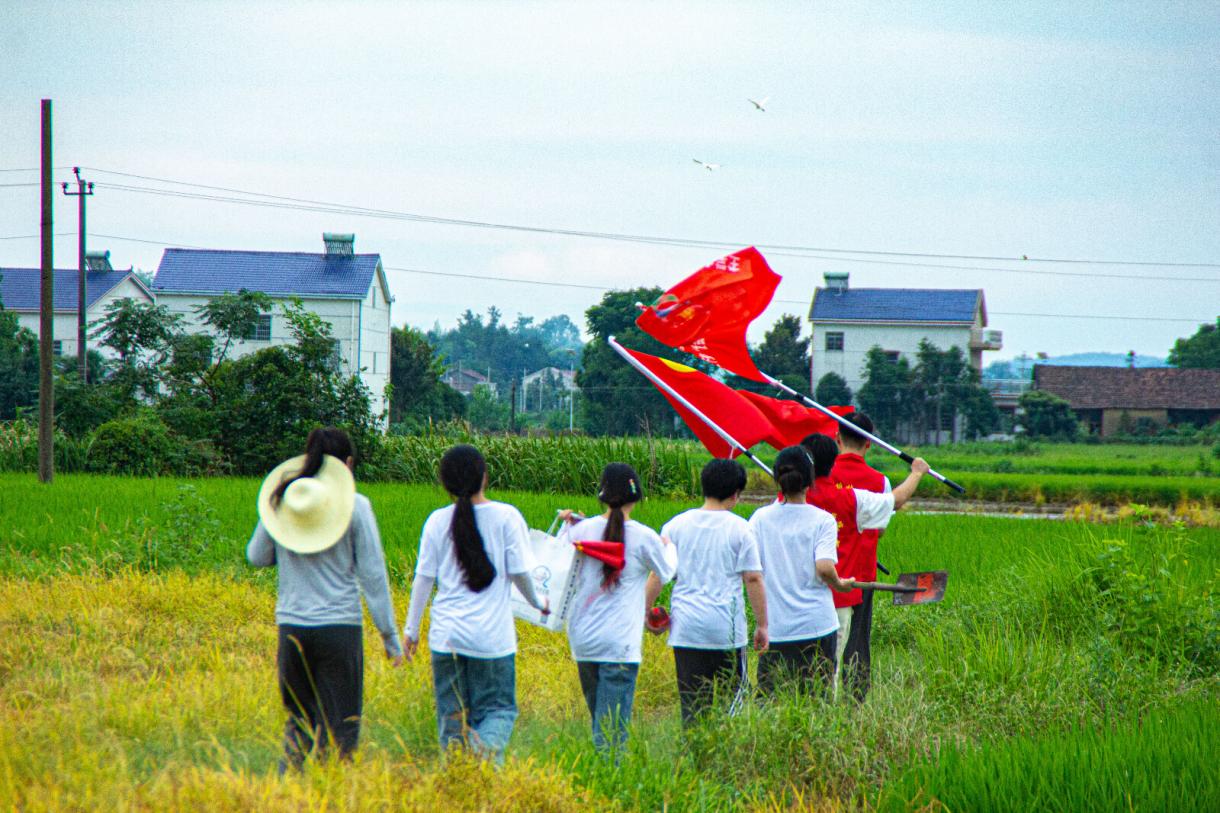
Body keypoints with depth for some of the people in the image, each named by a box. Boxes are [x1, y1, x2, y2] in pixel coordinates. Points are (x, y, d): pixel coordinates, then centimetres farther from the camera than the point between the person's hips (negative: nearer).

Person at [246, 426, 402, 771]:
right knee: (340, 724, 4)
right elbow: (372, 575, -4)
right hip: (340, 627, -3)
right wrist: (390, 637, 2)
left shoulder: (280, 499, 4)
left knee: (299, 717, 17)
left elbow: (257, 557, 14)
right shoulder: (355, 505, -5)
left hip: (291, 625, 3)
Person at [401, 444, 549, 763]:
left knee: (451, 714, 10)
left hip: (446, 635, 2)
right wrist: (538, 603, 16)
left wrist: (411, 628, 13)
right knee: (498, 709, 4)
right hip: (492, 635, -2)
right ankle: (487, 745, -27)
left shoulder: (438, 521, 1)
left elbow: (423, 578, 4)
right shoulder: (506, 516, -5)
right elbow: (519, 573, -4)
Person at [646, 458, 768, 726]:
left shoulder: (676, 525, 6)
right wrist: (762, 624, 3)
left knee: (692, 703, 2)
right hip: (727, 629, -2)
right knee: (731, 699, 5)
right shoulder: (739, 528, -2)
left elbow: (657, 573, 5)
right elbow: (753, 579, -3)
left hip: (686, 630, 2)